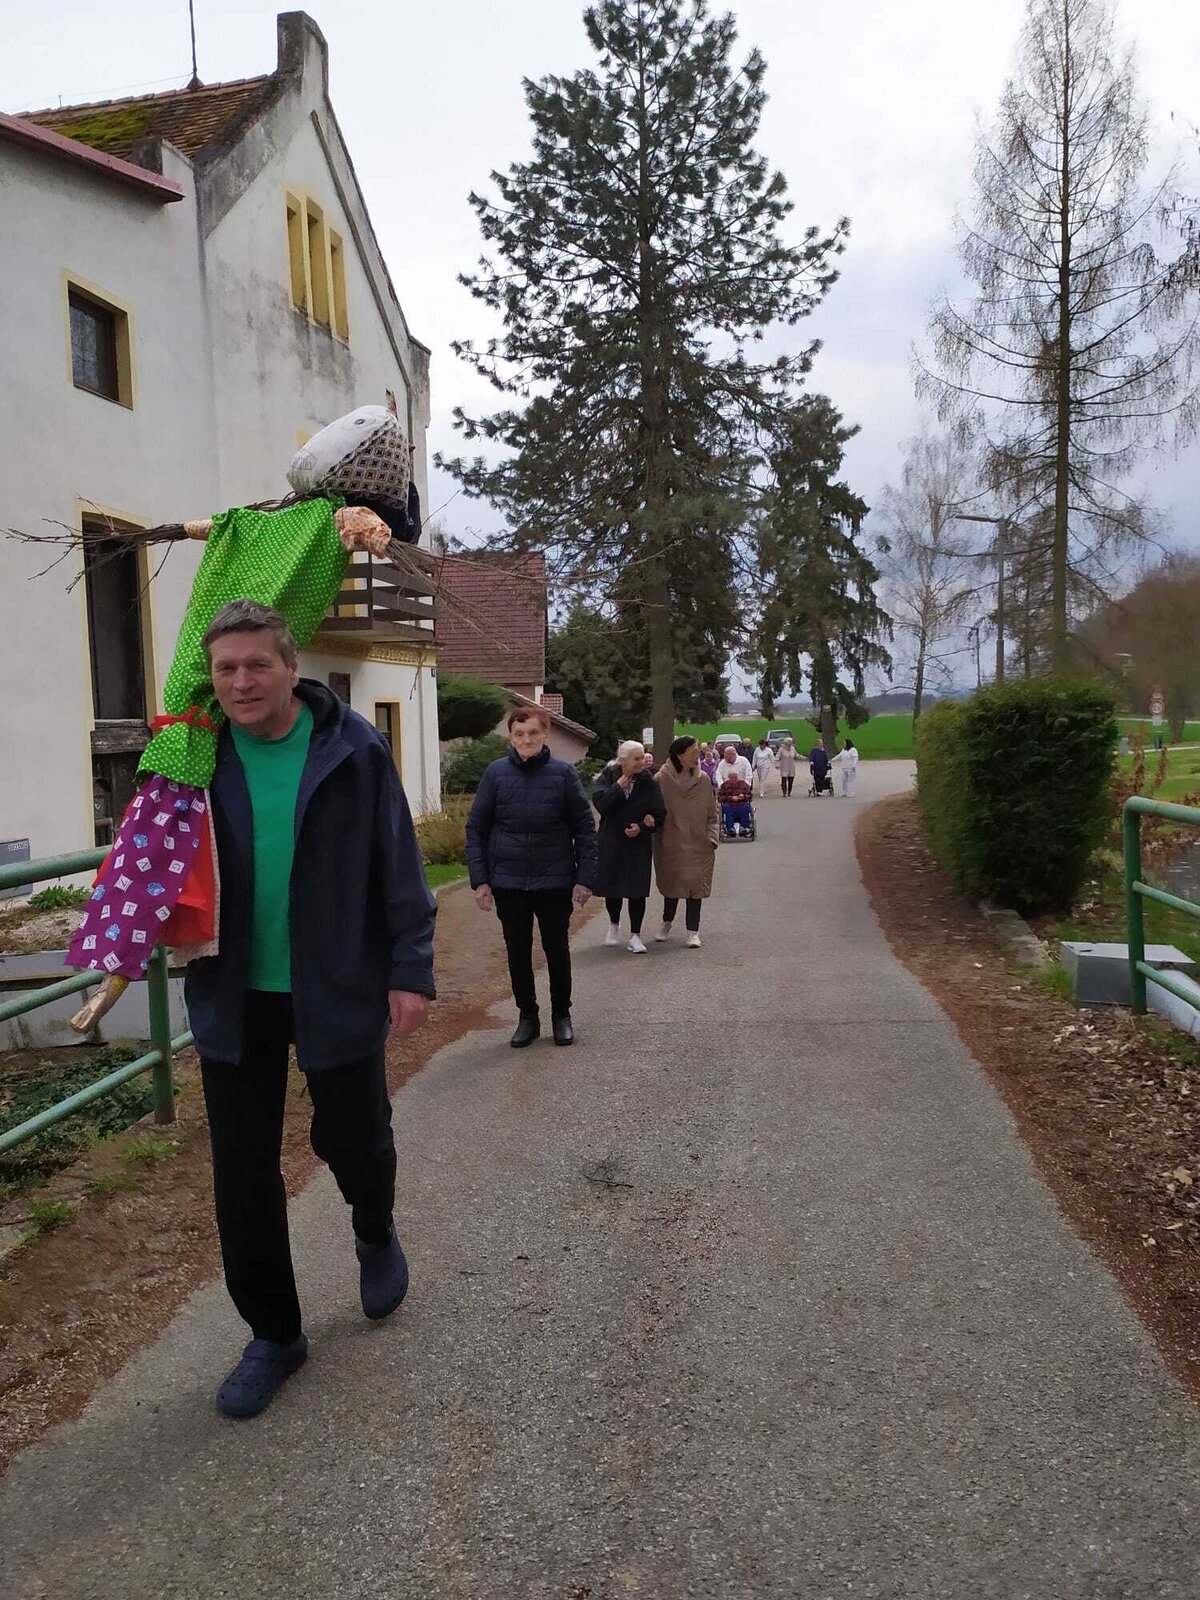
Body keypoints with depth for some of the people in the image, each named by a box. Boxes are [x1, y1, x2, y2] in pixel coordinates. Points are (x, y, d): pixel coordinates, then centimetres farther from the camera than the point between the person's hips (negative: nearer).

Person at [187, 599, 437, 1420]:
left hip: (339, 987, -2)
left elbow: (398, 865, -7)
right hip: (235, 996, 3)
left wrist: (411, 970, -10)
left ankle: (376, 1233, 48)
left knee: (353, 1138, 11)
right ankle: (275, 1334, 28)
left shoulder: (353, 747, -10)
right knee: (243, 1170, 8)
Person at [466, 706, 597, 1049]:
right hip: (508, 882, 1)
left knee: (557, 949, 11)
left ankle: (561, 1015, 29)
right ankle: (527, 1017, 28)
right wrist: (480, 880, -5)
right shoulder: (496, 773, -3)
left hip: (555, 881, -1)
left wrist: (585, 878, -7)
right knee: (518, 952, 11)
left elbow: (585, 827, -2)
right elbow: (476, 829, 1)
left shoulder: (563, 773, -5)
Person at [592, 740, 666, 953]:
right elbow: (600, 803, -18)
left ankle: (635, 936, 7)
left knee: (638, 891, -3)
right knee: (612, 887, 12)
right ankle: (614, 925, 37)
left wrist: (641, 827, -17)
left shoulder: (648, 782, -3)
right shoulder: (608, 777, -4)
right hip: (611, 843, 0)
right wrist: (618, 787, -22)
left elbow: (658, 813, -3)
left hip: (639, 843, 0)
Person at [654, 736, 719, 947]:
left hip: (697, 845, 2)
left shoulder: (703, 780, 0)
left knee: (696, 886, 1)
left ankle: (693, 931, 10)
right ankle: (667, 922, 35)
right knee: (671, 884, 10)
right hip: (671, 844, -2)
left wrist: (712, 837, -2)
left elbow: (711, 813, 6)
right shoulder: (661, 780, -9)